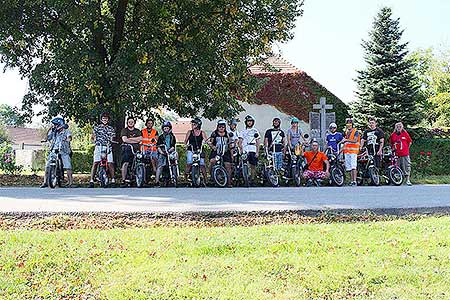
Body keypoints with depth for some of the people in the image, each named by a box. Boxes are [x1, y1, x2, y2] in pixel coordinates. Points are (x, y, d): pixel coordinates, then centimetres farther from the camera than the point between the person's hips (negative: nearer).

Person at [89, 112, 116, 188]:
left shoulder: (111, 129, 16)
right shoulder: (97, 127, 11)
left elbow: (112, 138, 15)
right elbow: (92, 137, 13)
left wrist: (110, 142, -7)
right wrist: (95, 141, -6)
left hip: (108, 147, 1)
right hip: (99, 147, -1)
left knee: (110, 164, -8)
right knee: (95, 163, -12)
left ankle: (113, 180, -1)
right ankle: (91, 180, -11)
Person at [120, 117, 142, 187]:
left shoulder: (137, 131, 19)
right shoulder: (124, 130, 11)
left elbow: (140, 139, 1)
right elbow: (124, 139, -6)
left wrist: (130, 138, -4)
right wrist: (135, 140, -4)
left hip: (136, 149, 3)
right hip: (127, 148, -3)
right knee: (125, 163, -18)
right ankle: (123, 180, -18)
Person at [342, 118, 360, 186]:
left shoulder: (355, 131, -3)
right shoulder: (346, 132, 19)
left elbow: (355, 140, -16)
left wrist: (346, 140, -18)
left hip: (353, 151, -7)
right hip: (347, 151, 7)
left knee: (353, 167, -14)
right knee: (349, 168, 4)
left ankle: (354, 181, -16)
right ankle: (351, 181, 7)